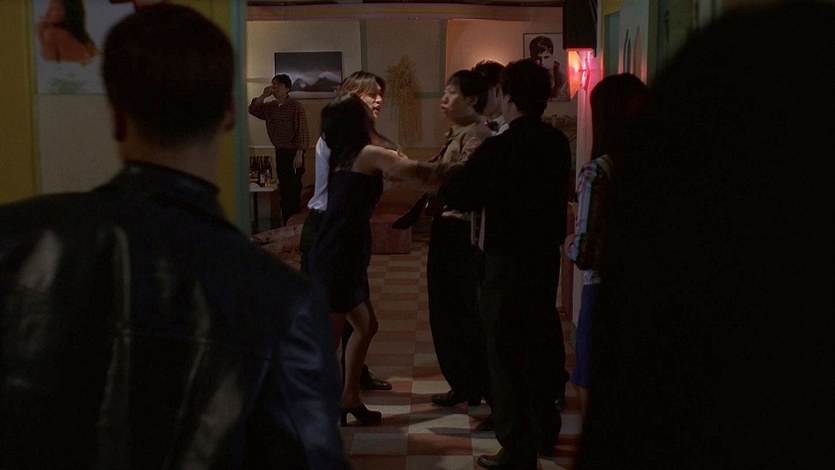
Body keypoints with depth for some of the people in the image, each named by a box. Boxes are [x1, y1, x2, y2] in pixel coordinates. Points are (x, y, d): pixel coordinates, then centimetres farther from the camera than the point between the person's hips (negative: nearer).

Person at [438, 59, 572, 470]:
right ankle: (545, 431, 35)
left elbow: (451, 196, -17)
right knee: (542, 342, 20)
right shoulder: (558, 143, 0)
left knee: (506, 353, 3)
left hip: (507, 262, -7)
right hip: (546, 255, 7)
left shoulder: (498, 148, -19)